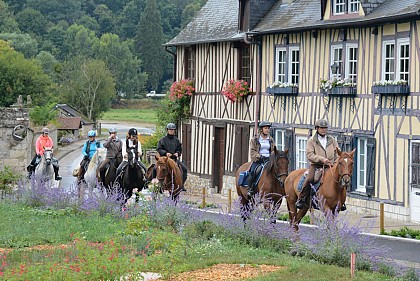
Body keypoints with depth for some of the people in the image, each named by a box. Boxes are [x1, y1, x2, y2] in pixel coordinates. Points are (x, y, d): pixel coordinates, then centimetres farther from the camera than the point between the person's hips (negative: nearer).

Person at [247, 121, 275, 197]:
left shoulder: (271, 139, 15)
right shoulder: (255, 139, 2)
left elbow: (273, 150, 19)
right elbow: (252, 151, -2)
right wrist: (260, 157, -16)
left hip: (268, 159, 4)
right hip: (257, 159, -4)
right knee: (252, 171, -28)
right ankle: (250, 189, -21)